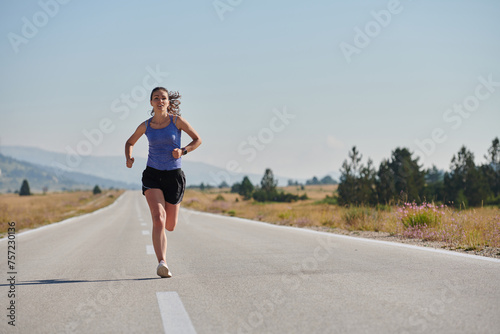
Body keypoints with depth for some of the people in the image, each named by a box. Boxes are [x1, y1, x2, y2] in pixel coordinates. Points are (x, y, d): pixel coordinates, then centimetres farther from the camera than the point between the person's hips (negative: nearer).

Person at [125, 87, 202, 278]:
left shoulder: (177, 121, -2)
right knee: (158, 219, -22)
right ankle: (162, 263, -27)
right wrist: (128, 158, 0)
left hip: (174, 176, 0)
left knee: (170, 226, 6)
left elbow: (197, 140, 5)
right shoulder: (145, 126, 3)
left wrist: (183, 151, -13)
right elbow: (130, 142, 20)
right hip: (152, 176, 0)